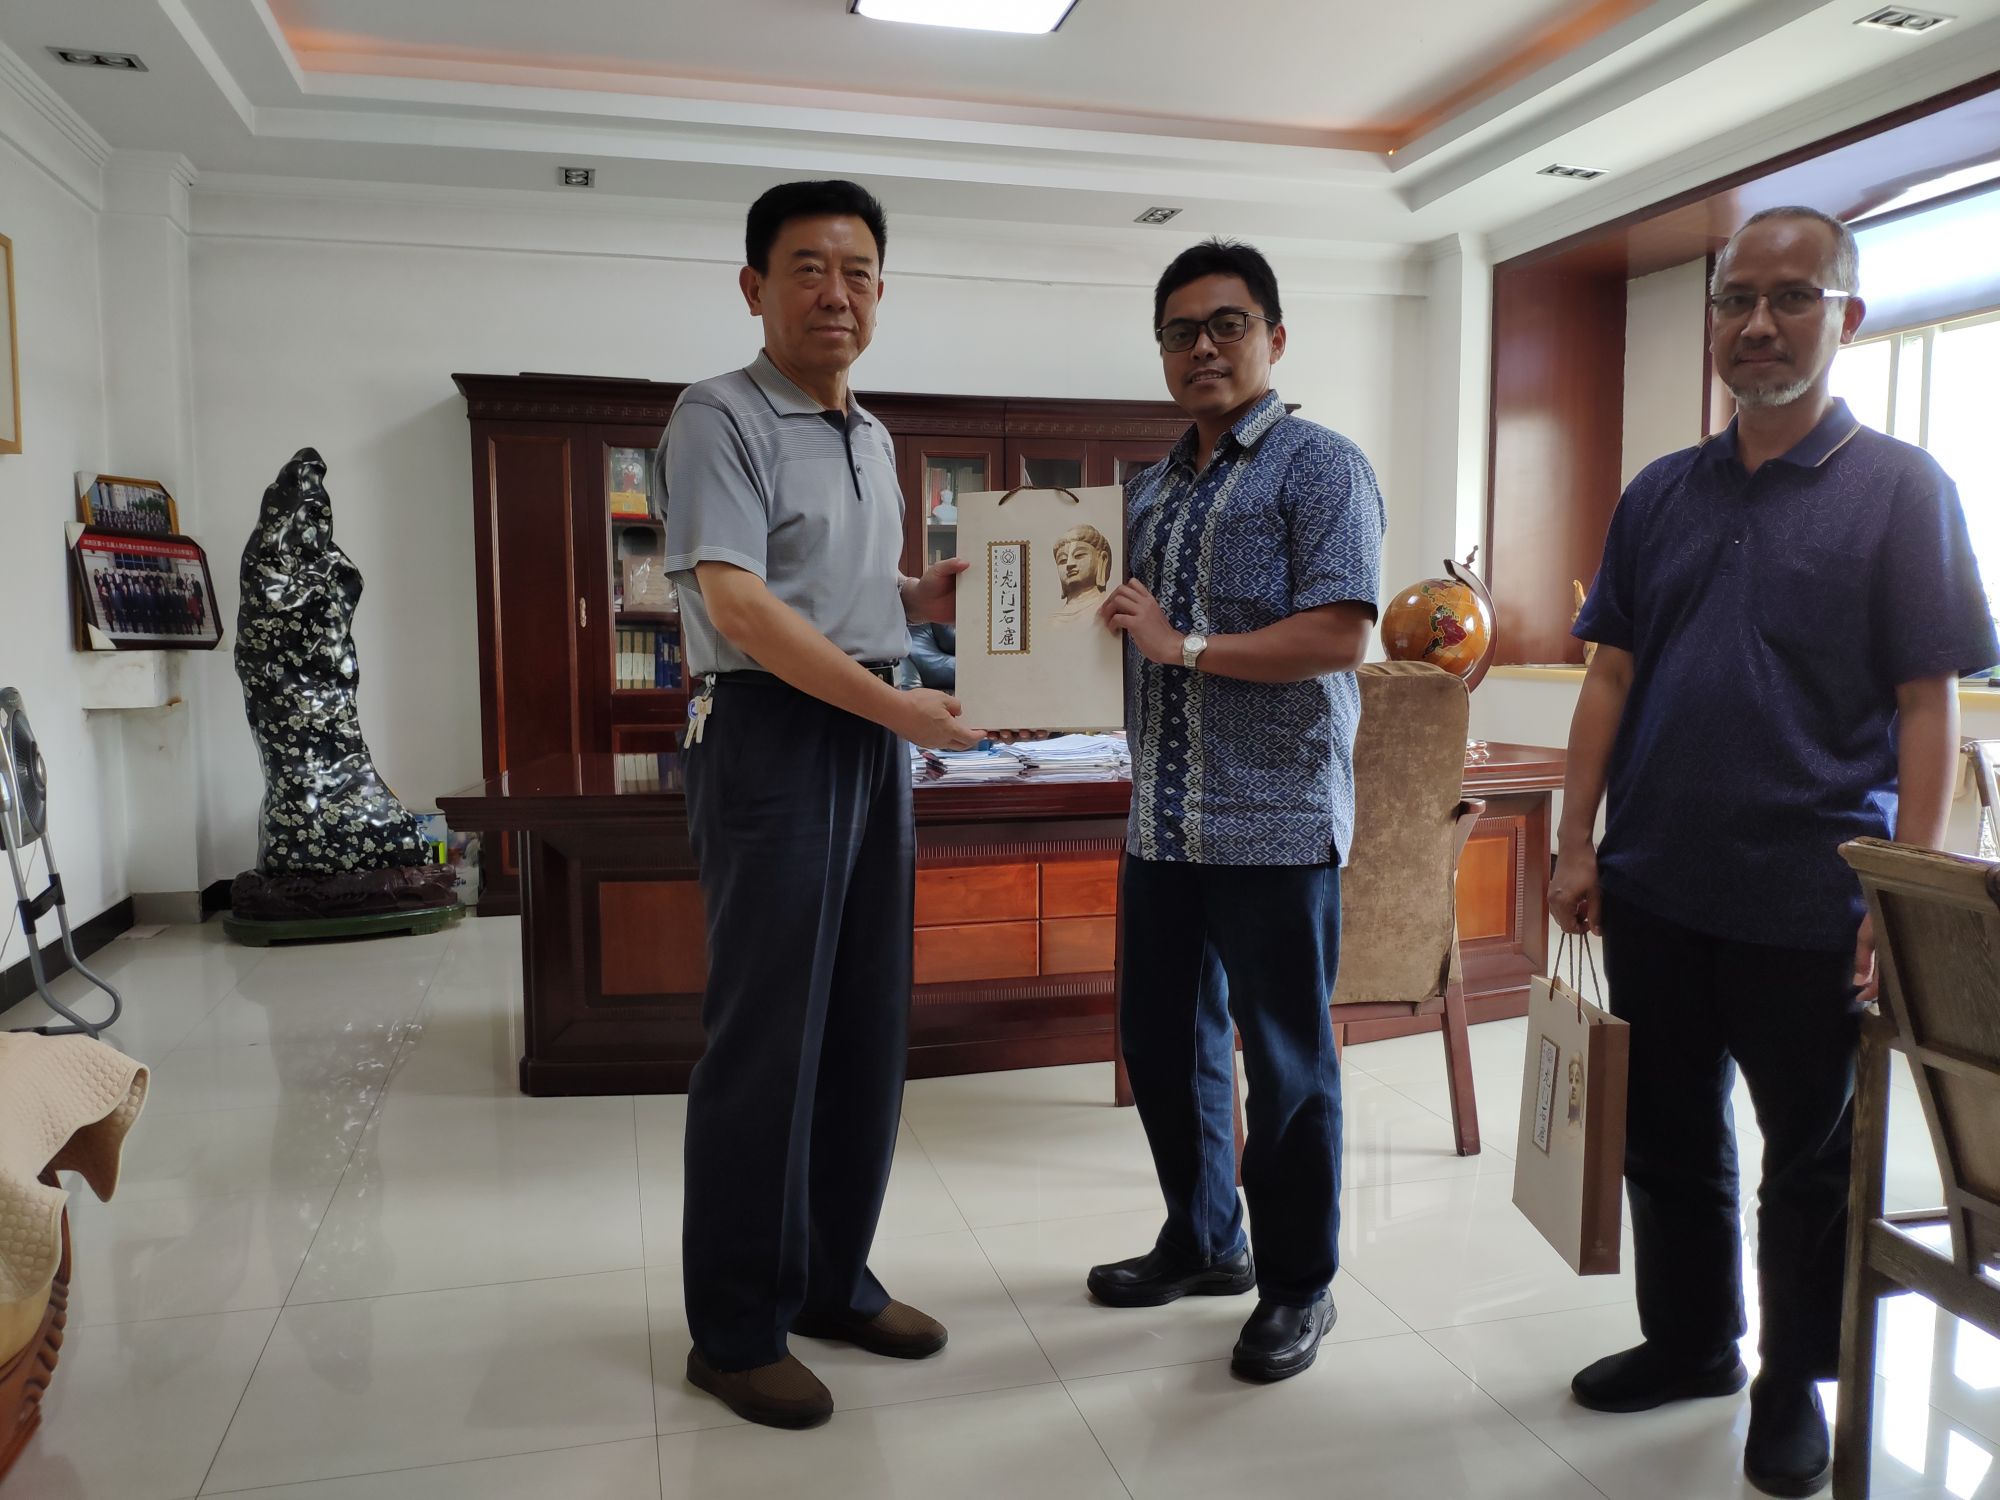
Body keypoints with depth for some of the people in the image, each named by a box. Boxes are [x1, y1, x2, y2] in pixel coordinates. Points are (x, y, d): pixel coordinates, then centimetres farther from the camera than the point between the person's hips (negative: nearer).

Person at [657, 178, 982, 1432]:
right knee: (767, 1036, -2)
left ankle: (834, 1280, 28)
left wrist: (927, 597, 6)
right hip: (772, 735, -8)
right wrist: (897, 705, -19)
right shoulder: (721, 419, -6)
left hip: (875, 743, 8)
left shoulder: (873, 438, 18)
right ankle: (738, 1328, 14)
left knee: (869, 1030, 12)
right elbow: (738, 603, -17)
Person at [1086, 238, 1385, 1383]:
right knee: (1165, 1039, 16)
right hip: (1164, 818, 8)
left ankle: (1299, 1286, 24)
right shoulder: (1153, 489, 16)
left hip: (1274, 821, -7)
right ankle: (1204, 1243, 37)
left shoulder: (1321, 467, -6)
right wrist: (1097, 614, 5)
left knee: (1286, 1060, 5)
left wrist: (1185, 646, -18)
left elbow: (1340, 637, -17)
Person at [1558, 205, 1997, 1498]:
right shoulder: (1662, 494, 7)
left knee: (1811, 1160, 13)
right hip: (1655, 891, 4)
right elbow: (1612, 677, 8)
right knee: (1667, 1138, 16)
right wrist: (1579, 843, 3)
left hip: (1810, 905, -3)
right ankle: (1689, 1341, 36)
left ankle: (1795, 1382, 33)